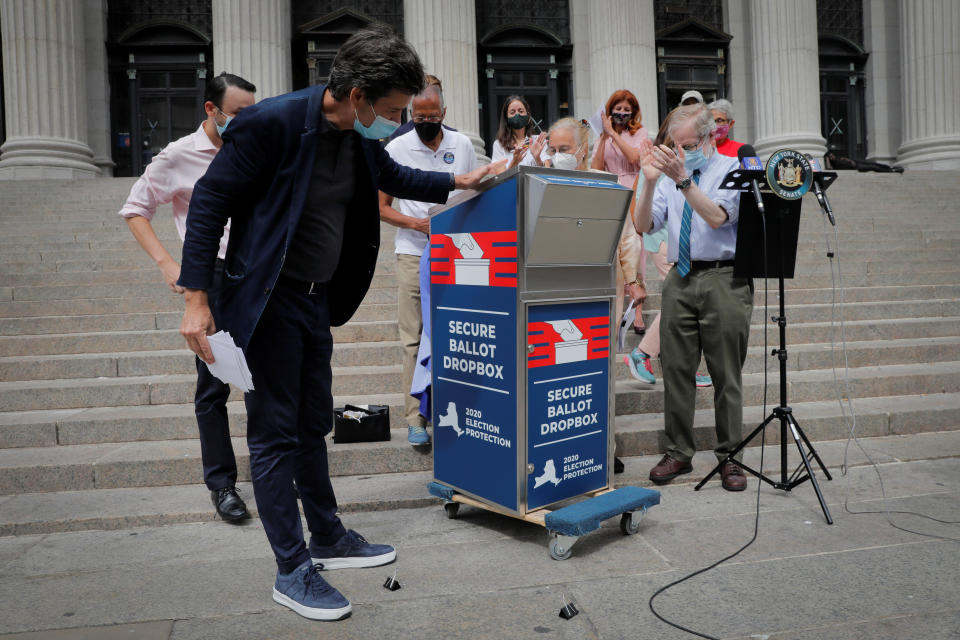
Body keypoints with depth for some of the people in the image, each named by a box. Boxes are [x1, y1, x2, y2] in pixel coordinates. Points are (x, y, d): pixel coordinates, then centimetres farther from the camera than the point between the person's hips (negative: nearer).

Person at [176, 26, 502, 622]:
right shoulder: (272, 122, -20)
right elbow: (209, 200, -17)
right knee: (275, 432, 0)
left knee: (313, 423, 17)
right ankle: (293, 571, 12)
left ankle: (329, 538, 33)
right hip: (268, 299, -8)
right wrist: (197, 298, -20)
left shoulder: (362, 140, 2)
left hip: (316, 298, 8)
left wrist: (459, 182, 15)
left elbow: (394, 176, 24)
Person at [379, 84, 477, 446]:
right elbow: (381, 207, 4)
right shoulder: (396, 149, 4)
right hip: (414, 255, -2)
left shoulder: (463, 145, 10)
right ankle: (416, 418, 5)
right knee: (414, 338, -2)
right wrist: (416, 223, -13)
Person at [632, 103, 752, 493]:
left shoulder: (733, 169, 0)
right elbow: (644, 226, 3)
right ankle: (679, 453, 19)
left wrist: (683, 179, -25)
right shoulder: (670, 172, 11)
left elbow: (717, 217, -17)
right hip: (680, 280, 4)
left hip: (723, 280, -4)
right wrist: (650, 182, -11)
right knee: (676, 370, 6)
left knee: (726, 375, 2)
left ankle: (729, 457, 14)